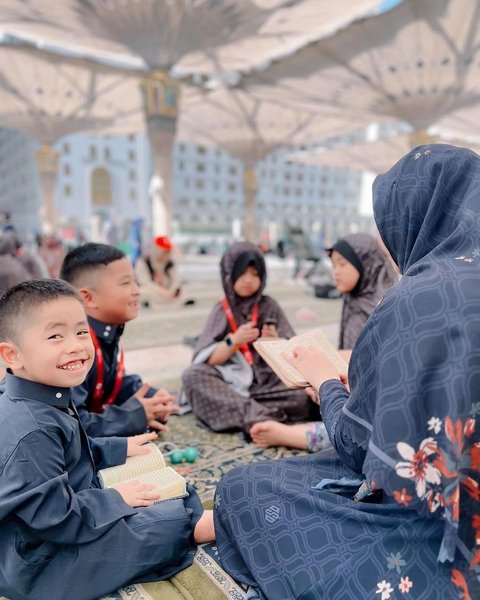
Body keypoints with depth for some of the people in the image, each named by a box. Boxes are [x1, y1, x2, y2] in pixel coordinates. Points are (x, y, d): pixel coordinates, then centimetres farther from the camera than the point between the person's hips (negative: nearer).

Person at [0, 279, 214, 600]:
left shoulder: (46, 403, -3)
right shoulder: (32, 431, -35)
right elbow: (54, 517, -30)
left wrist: (119, 449, 15)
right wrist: (115, 501, -18)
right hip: (40, 566, -10)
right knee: (165, 525, -10)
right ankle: (204, 525, 13)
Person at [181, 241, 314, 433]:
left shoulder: (269, 306, 6)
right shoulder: (222, 310, 4)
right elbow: (207, 360, -3)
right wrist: (234, 341, -18)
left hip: (268, 380, 0)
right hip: (231, 382, 0)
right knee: (193, 375, -27)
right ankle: (254, 416, -32)